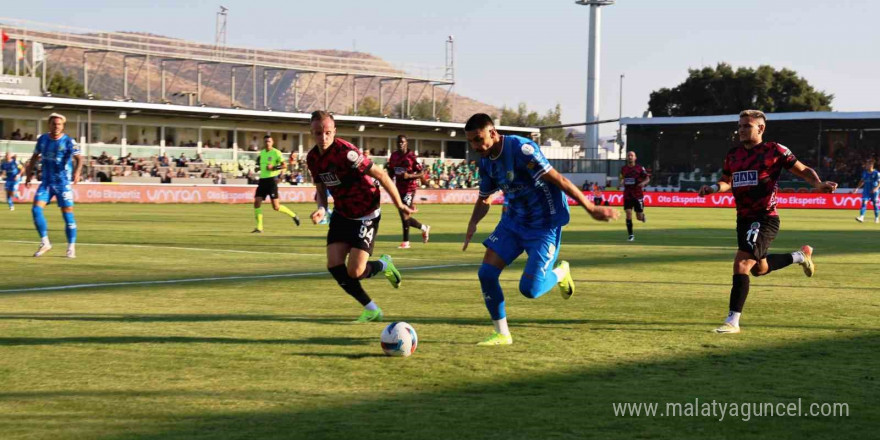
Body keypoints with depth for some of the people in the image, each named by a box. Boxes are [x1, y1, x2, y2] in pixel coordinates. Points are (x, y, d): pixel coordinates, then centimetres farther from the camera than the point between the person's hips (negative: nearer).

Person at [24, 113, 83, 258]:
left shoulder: (68, 141, -10)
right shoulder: (42, 139, 4)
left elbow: (79, 158, -21)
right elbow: (35, 157, 17)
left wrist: (77, 171, -39)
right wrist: (29, 174, 12)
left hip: (63, 183, -4)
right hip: (46, 182, 4)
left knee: (67, 214, -4)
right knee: (36, 209, -11)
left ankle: (71, 248, 8)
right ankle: (45, 243, 1)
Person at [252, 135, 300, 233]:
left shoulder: (276, 152, -6)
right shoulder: (262, 153, 14)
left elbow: (284, 165, -11)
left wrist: (273, 167, -21)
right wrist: (258, 164, 11)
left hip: (272, 179, -6)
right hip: (262, 180, 6)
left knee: (276, 207, -8)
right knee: (257, 202, -7)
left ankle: (293, 215, 16)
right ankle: (259, 227, -3)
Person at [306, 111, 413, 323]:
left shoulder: (345, 152, -25)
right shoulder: (312, 158, -2)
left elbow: (380, 175, -19)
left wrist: (399, 205, -14)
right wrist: (321, 208, -10)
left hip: (366, 215, -7)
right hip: (342, 214, 7)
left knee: (354, 272, -13)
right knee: (334, 266, -6)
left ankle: (384, 265, 24)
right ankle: (372, 310, 11)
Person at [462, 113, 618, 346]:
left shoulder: (520, 148, -23)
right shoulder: (486, 161, 2)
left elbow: (558, 180, -23)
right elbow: (484, 199, 16)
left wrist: (591, 209, -21)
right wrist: (473, 223, -4)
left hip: (545, 224, -7)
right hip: (513, 221, 7)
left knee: (529, 289, -15)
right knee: (486, 273, -7)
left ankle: (561, 273, 20)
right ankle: (502, 334, 8)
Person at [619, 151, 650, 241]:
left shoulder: (640, 168, -4)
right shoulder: (624, 168, 7)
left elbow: (648, 178, -1)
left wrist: (643, 182, -22)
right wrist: (622, 182, 0)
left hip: (638, 194, -2)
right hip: (627, 195, 2)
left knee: (639, 217, 2)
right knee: (628, 214, -11)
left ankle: (643, 216, 41)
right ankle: (630, 235, -4)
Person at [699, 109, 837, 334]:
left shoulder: (774, 150, -7)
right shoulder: (733, 154, 9)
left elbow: (803, 170, -1)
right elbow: (727, 182, 20)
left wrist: (819, 184, -20)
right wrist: (713, 188, -2)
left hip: (765, 219, -8)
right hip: (744, 219, 8)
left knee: (741, 264, -19)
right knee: (759, 269, 22)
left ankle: (733, 321, -14)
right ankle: (801, 256, 47)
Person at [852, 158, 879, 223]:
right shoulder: (864, 173, 7)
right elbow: (862, 181, 19)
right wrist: (857, 188, 14)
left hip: (874, 191, -4)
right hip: (866, 190, 4)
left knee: (875, 204, 5)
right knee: (864, 202, -10)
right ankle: (861, 217, -17)